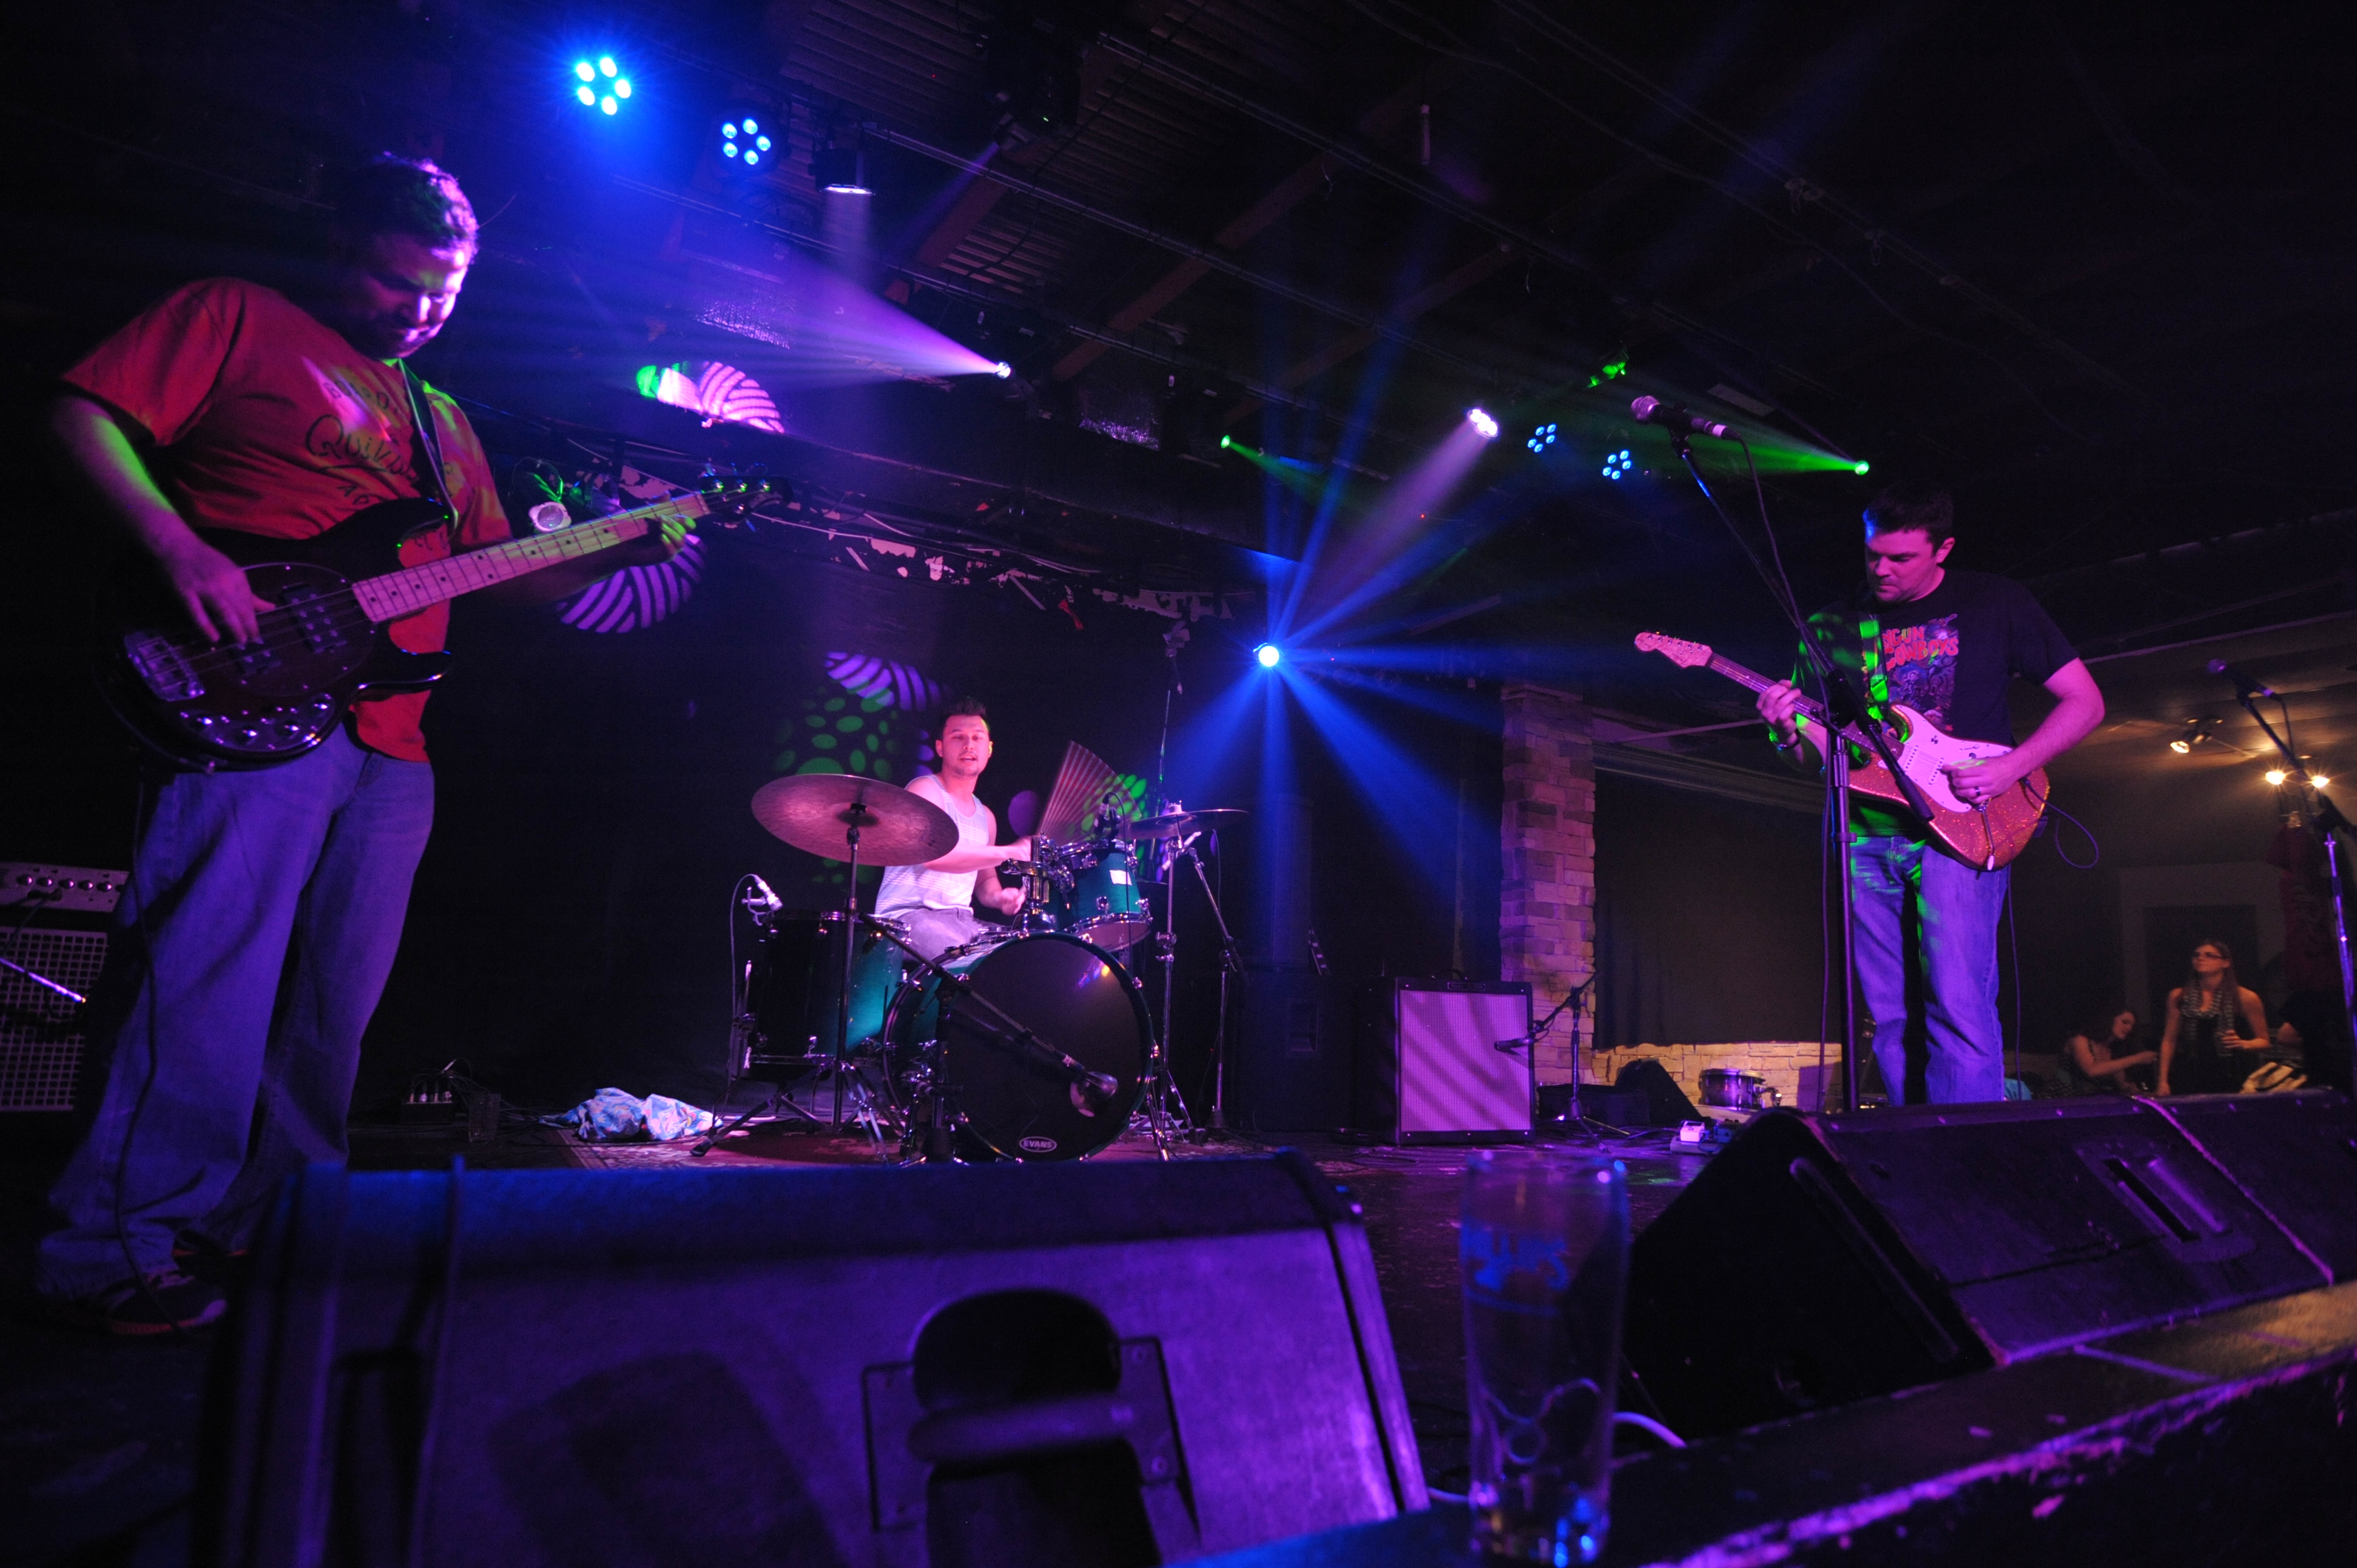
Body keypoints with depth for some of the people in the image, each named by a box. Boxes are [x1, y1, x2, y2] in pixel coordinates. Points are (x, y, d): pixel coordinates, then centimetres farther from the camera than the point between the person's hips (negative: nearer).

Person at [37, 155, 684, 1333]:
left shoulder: (441, 418, 26)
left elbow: (493, 570, 25)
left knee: (332, 1007, 9)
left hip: (389, 746, 7)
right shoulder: (238, 317, 8)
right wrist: (179, 547, -18)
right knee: (204, 980, -10)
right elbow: (84, 416, -2)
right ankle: (117, 1252, 0)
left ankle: (274, 1222, 19)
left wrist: (621, 554, 10)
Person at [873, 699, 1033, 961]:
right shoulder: (925, 790, -5)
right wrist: (1008, 853, -25)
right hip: (907, 917, -8)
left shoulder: (985, 817, 18)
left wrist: (997, 897, 1)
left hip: (961, 920, 8)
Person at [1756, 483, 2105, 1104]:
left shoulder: (1996, 604, 5)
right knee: (1891, 1021, 5)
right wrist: (1789, 731, -10)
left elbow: (2085, 702, 6)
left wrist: (2008, 770, -10)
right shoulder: (1834, 626, 11)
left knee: (1957, 1007, -14)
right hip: (1869, 840, 4)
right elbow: (1818, 747, 14)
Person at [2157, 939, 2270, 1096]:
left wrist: (2243, 1044, -14)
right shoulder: (2179, 997, 6)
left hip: (2228, 1081, -1)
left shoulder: (2245, 998, 1)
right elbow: (2169, 1041, 9)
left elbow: (2264, 1041, 7)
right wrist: (2164, 1081, 3)